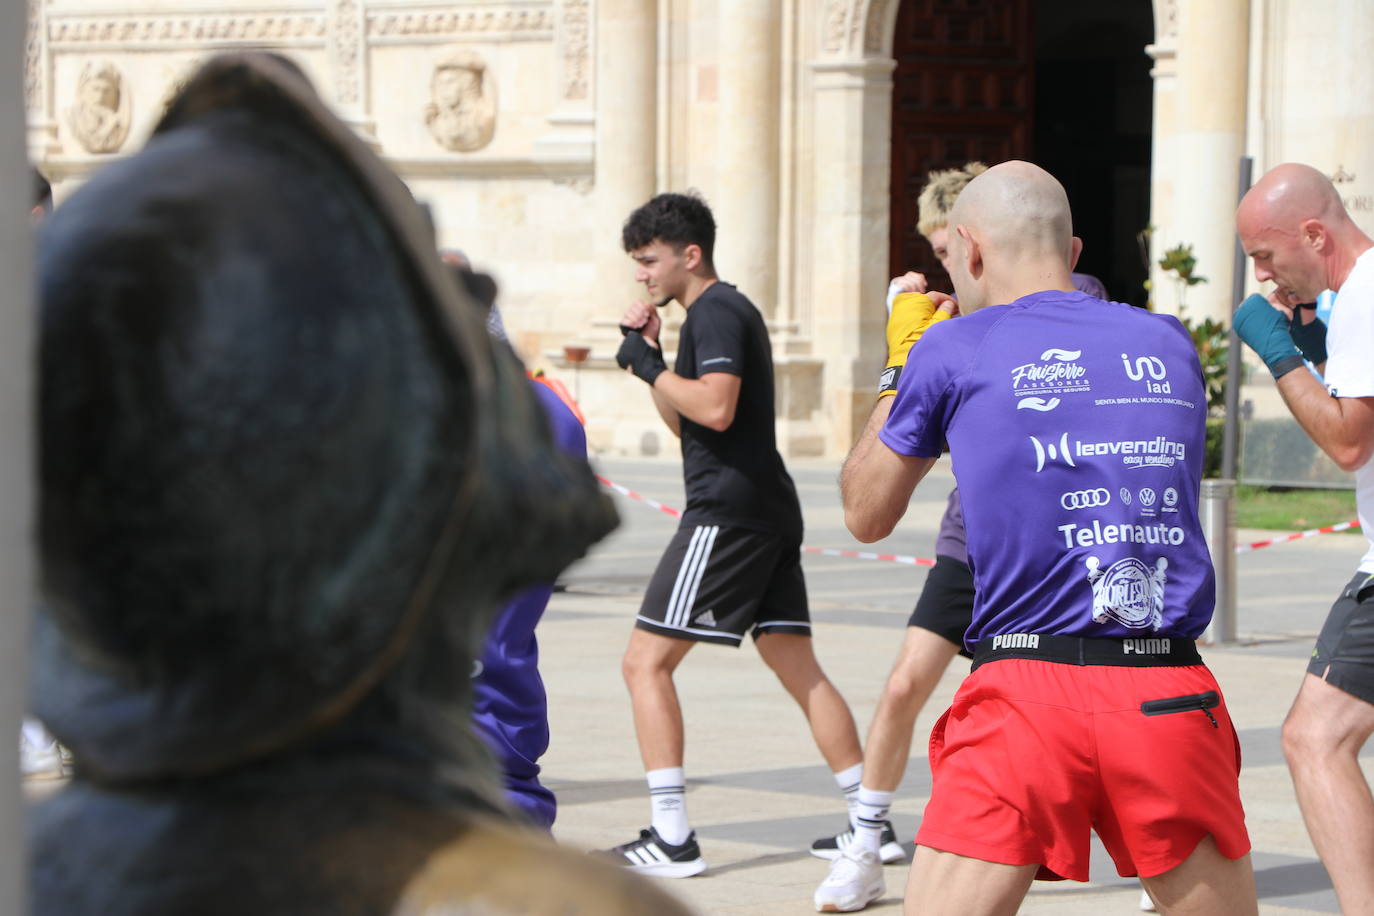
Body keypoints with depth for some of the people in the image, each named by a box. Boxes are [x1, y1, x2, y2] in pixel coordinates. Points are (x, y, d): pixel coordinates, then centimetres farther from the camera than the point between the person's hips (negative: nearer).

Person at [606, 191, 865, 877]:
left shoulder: (715, 312, -9)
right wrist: (653, 359, 16)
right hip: (770, 511, 10)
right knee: (799, 668, 12)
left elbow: (715, 408, -25)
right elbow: (683, 421, 28)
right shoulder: (726, 310, 22)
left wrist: (649, 367, -13)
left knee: (646, 661, -8)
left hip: (727, 511, -10)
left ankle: (672, 840, -12)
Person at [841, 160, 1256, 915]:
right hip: (1172, 700, 3)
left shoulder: (954, 351, 3)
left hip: (1027, 693, -3)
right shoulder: (1168, 344, 13)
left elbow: (865, 516, 15)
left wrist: (899, 368, 29)